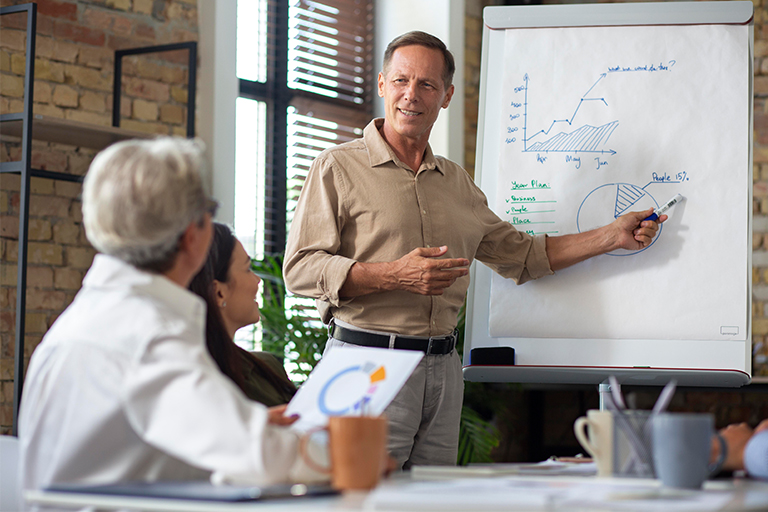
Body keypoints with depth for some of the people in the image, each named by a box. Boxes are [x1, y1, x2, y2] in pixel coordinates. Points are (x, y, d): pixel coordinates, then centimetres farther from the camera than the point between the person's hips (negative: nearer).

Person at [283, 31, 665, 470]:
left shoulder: (457, 182, 18)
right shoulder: (338, 168, -1)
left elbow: (522, 255, 25)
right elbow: (300, 268, -9)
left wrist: (614, 236, 19)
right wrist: (395, 276, -19)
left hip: (443, 367, 6)